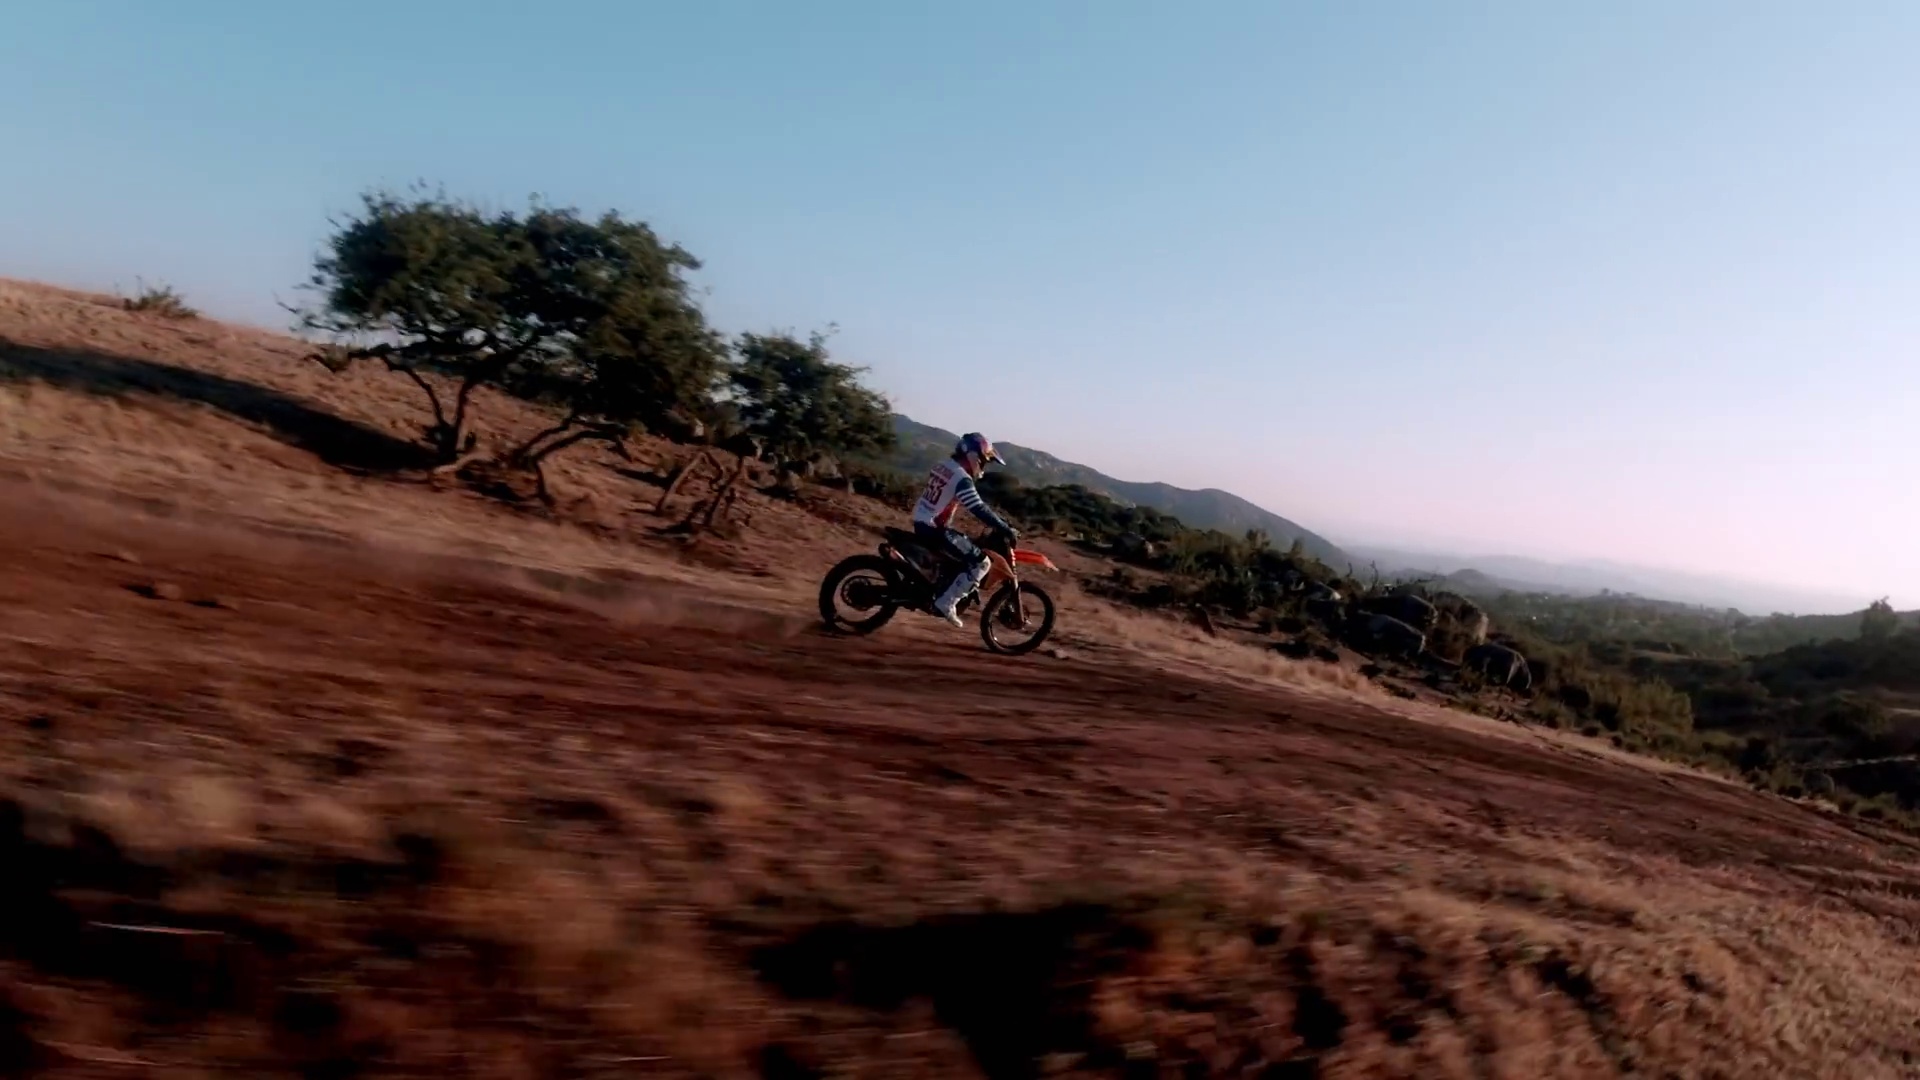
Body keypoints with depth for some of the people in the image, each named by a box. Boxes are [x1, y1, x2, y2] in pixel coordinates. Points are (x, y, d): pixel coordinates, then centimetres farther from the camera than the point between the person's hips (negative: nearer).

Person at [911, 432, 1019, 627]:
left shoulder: (944, 466, 13)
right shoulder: (961, 478, -17)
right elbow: (979, 510, -26)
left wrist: (999, 522, 21)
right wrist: (1005, 529, -20)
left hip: (922, 524, 10)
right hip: (933, 529, -10)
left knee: (965, 544, 29)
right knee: (980, 562, -10)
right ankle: (946, 604, -11)